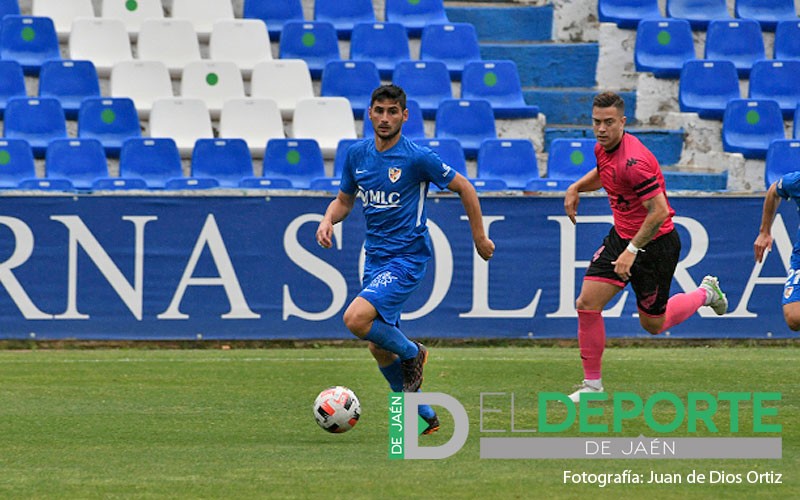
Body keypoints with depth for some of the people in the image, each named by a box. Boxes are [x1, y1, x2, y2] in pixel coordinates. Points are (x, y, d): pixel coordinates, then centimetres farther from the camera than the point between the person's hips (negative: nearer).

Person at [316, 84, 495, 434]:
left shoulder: (417, 158, -12)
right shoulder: (357, 155, 5)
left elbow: (464, 188, -3)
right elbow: (344, 200, 19)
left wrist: (479, 237, 1)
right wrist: (328, 219, -3)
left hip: (407, 257, -7)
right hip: (375, 258, 7)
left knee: (356, 318, -26)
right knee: (378, 346, 8)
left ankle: (411, 353, 2)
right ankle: (424, 416, 24)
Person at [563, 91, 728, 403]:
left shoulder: (633, 161, -29)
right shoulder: (603, 149, -1)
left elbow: (659, 211, -30)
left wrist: (632, 250, -28)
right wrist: (576, 188, 8)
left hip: (655, 244, -8)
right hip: (622, 236, 8)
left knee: (653, 324, 8)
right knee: (587, 304, -6)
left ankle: (705, 294, 35)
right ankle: (592, 384, 5)